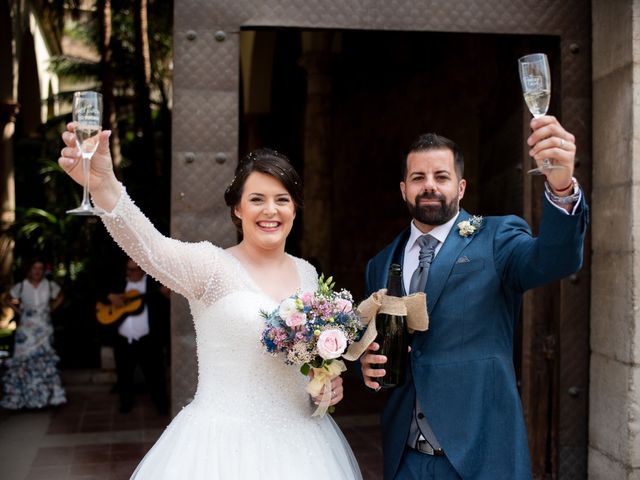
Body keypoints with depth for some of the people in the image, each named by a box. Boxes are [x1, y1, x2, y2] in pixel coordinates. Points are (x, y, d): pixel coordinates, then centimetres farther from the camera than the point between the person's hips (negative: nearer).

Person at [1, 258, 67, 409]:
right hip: (26, 330, -1)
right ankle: (21, 398, 5)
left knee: (45, 360, -1)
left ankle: (45, 396, 6)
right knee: (24, 361, -1)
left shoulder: (50, 285, -1)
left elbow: (60, 297, 17)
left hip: (44, 329, 1)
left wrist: (50, 309, 7)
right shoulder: (20, 286, -4)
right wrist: (19, 311, 3)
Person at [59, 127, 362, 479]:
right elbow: (152, 249, -31)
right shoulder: (212, 265, -11)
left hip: (299, 442, 5)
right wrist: (103, 186, -48)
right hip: (224, 445, -5)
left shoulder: (307, 273, 5)